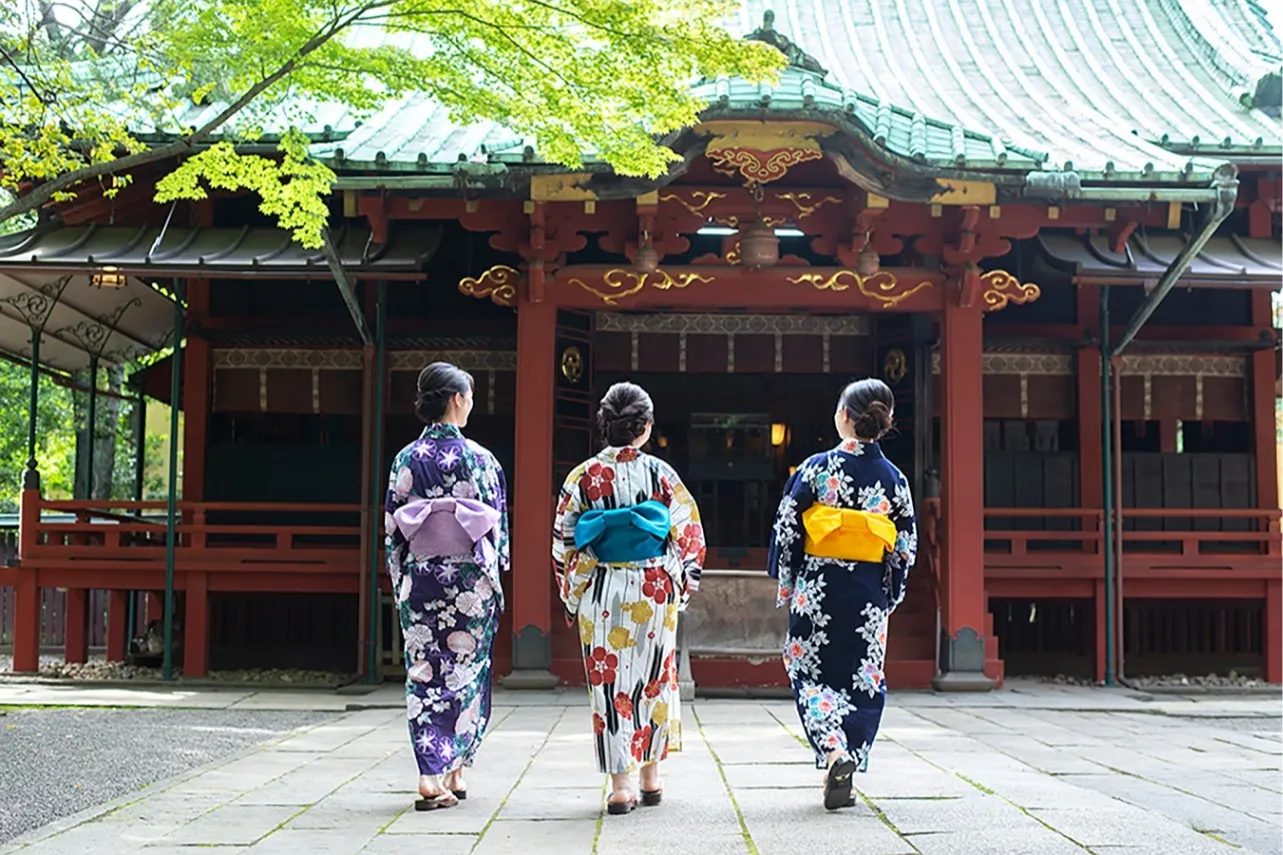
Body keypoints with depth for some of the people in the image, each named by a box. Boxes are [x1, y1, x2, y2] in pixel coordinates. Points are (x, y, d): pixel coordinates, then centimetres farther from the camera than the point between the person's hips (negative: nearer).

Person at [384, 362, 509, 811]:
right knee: (465, 673, 10)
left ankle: (432, 777, 1)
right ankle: (453, 772, 17)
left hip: (419, 579, 2)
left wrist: (399, 583, 13)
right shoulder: (479, 459, -6)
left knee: (423, 673, 6)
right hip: (470, 581, -2)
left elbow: (392, 529, 4)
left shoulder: (406, 459, 1)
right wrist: (494, 577, 9)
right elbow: (496, 525, -2)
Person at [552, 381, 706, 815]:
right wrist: (681, 587, 10)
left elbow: (563, 542, 1)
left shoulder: (583, 477, -1)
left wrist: (571, 598, 11)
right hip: (653, 591, 0)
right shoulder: (660, 474, -3)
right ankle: (651, 775, 21)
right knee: (654, 679, 14)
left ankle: (621, 783, 2)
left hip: (601, 594, 0)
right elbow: (688, 535, -2)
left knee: (609, 683, 5)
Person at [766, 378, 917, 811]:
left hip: (818, 590, -2)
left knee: (811, 675, 8)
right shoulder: (893, 478, 0)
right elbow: (905, 547, 4)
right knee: (863, 681, 12)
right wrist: (888, 597, 15)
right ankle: (845, 770, 9)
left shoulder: (816, 468, -8)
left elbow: (787, 529, -6)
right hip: (868, 596, 2)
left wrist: (786, 585, 6)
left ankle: (834, 752, -13)